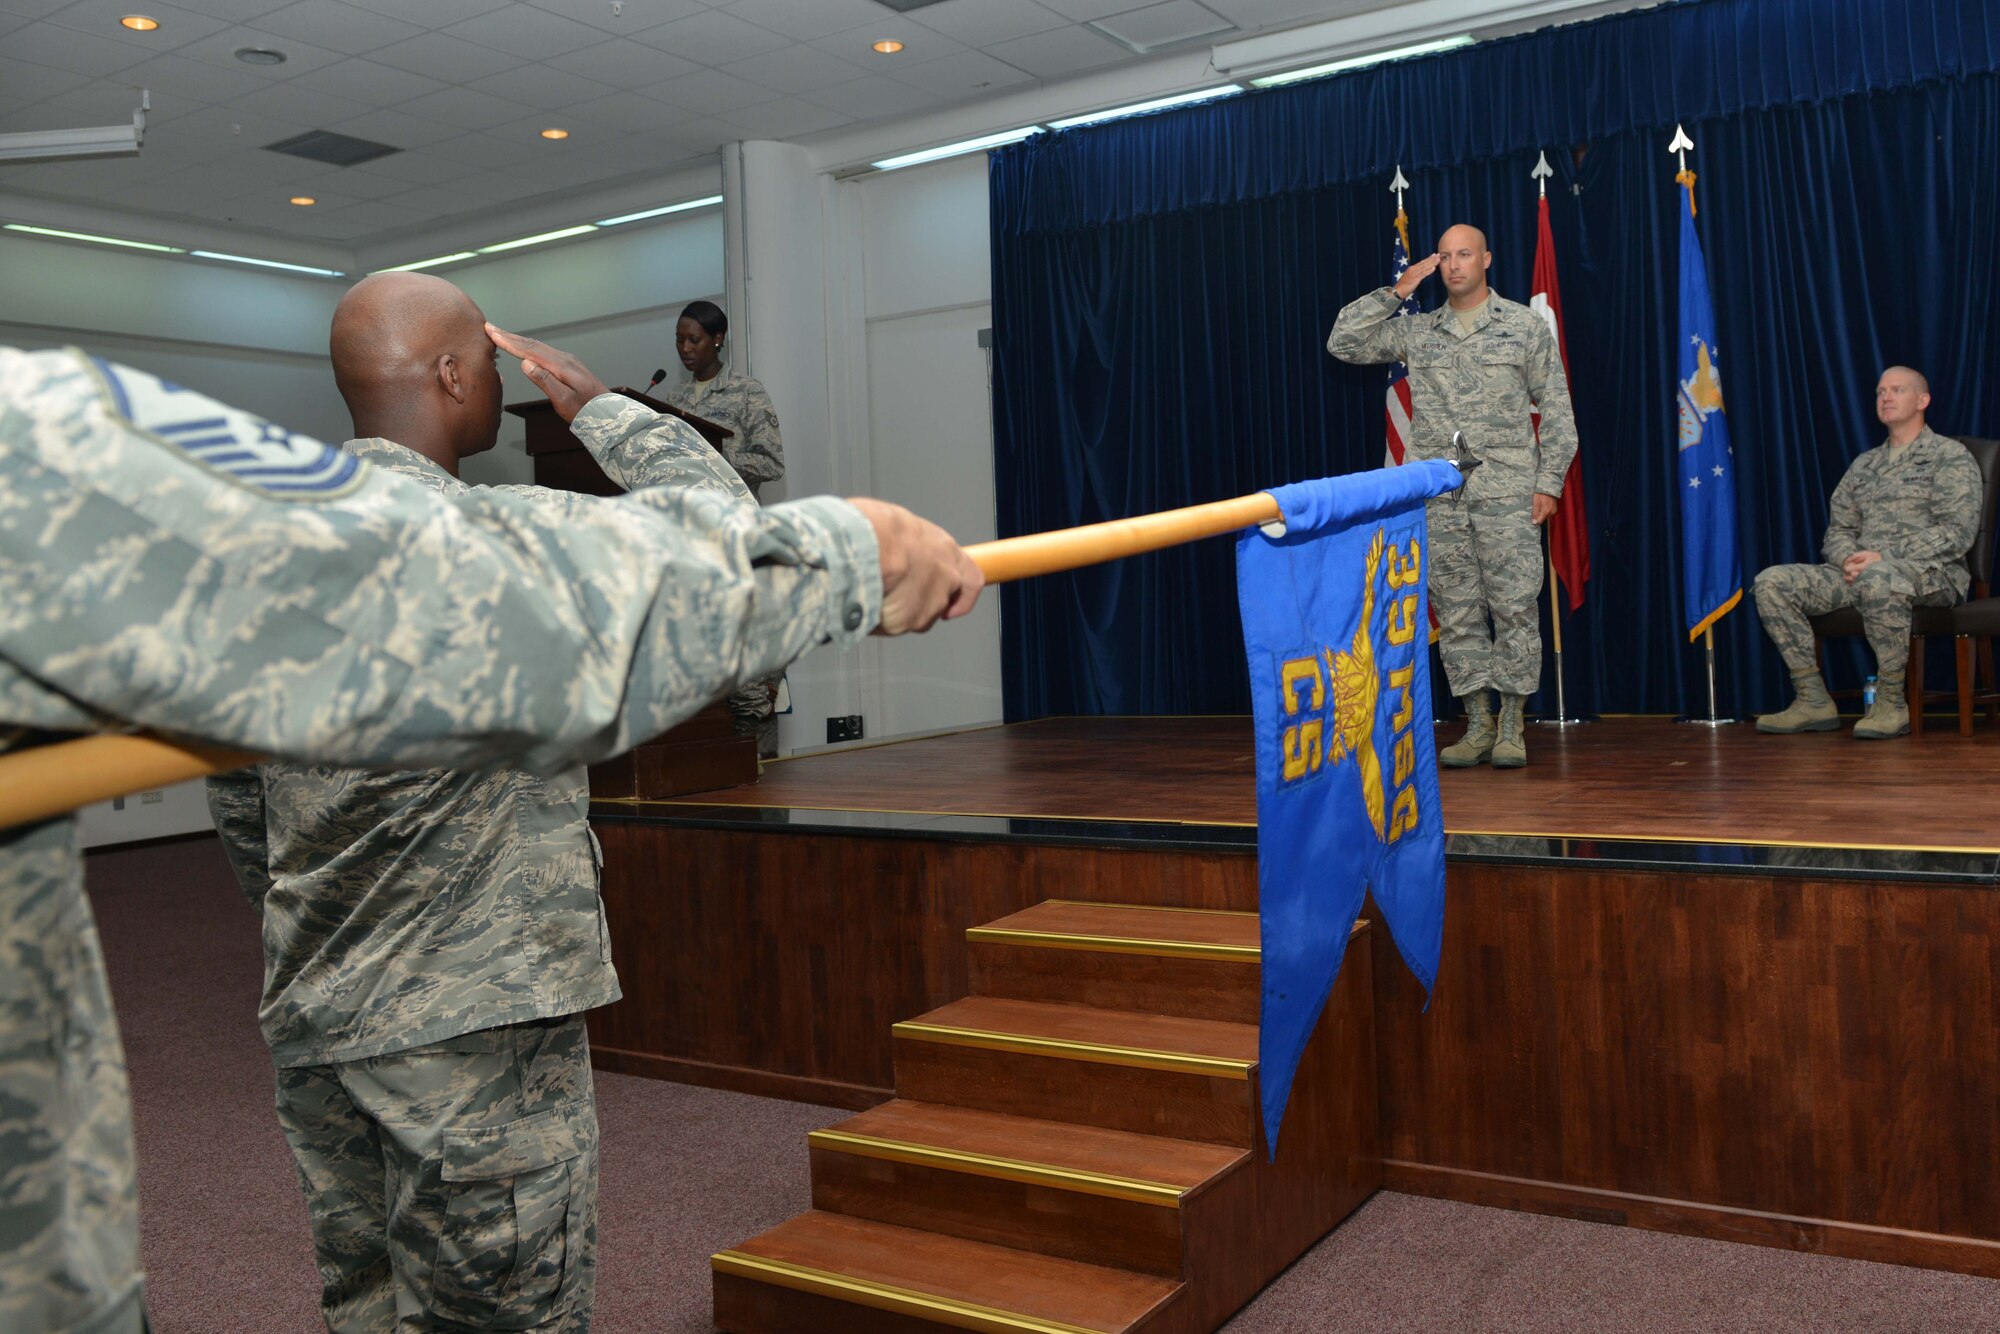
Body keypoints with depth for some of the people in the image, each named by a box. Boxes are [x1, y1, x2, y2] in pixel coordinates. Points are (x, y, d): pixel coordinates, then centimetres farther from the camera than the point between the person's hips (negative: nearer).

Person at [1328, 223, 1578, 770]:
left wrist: (1549, 482, -3)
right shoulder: (1416, 331, 13)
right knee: (1456, 612, 3)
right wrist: (1396, 291, 4)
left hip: (1506, 489, -2)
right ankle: (1477, 726, 11)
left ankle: (1511, 727, 3)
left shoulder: (1525, 326, 7)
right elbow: (1343, 342, 7)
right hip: (1438, 494, 3)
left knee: (1514, 606, -4)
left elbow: (1556, 410, 6)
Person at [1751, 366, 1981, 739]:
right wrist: (1848, 558, -7)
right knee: (1771, 582, -16)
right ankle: (1814, 700, -15)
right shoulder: (1863, 465, 23)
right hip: (1861, 574, 6)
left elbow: (1958, 531, -9)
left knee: (1877, 578, -42)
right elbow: (1837, 530, 19)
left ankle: (1892, 702, -28)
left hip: (1931, 573, -6)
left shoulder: (1950, 456, 4)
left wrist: (1885, 556, -19)